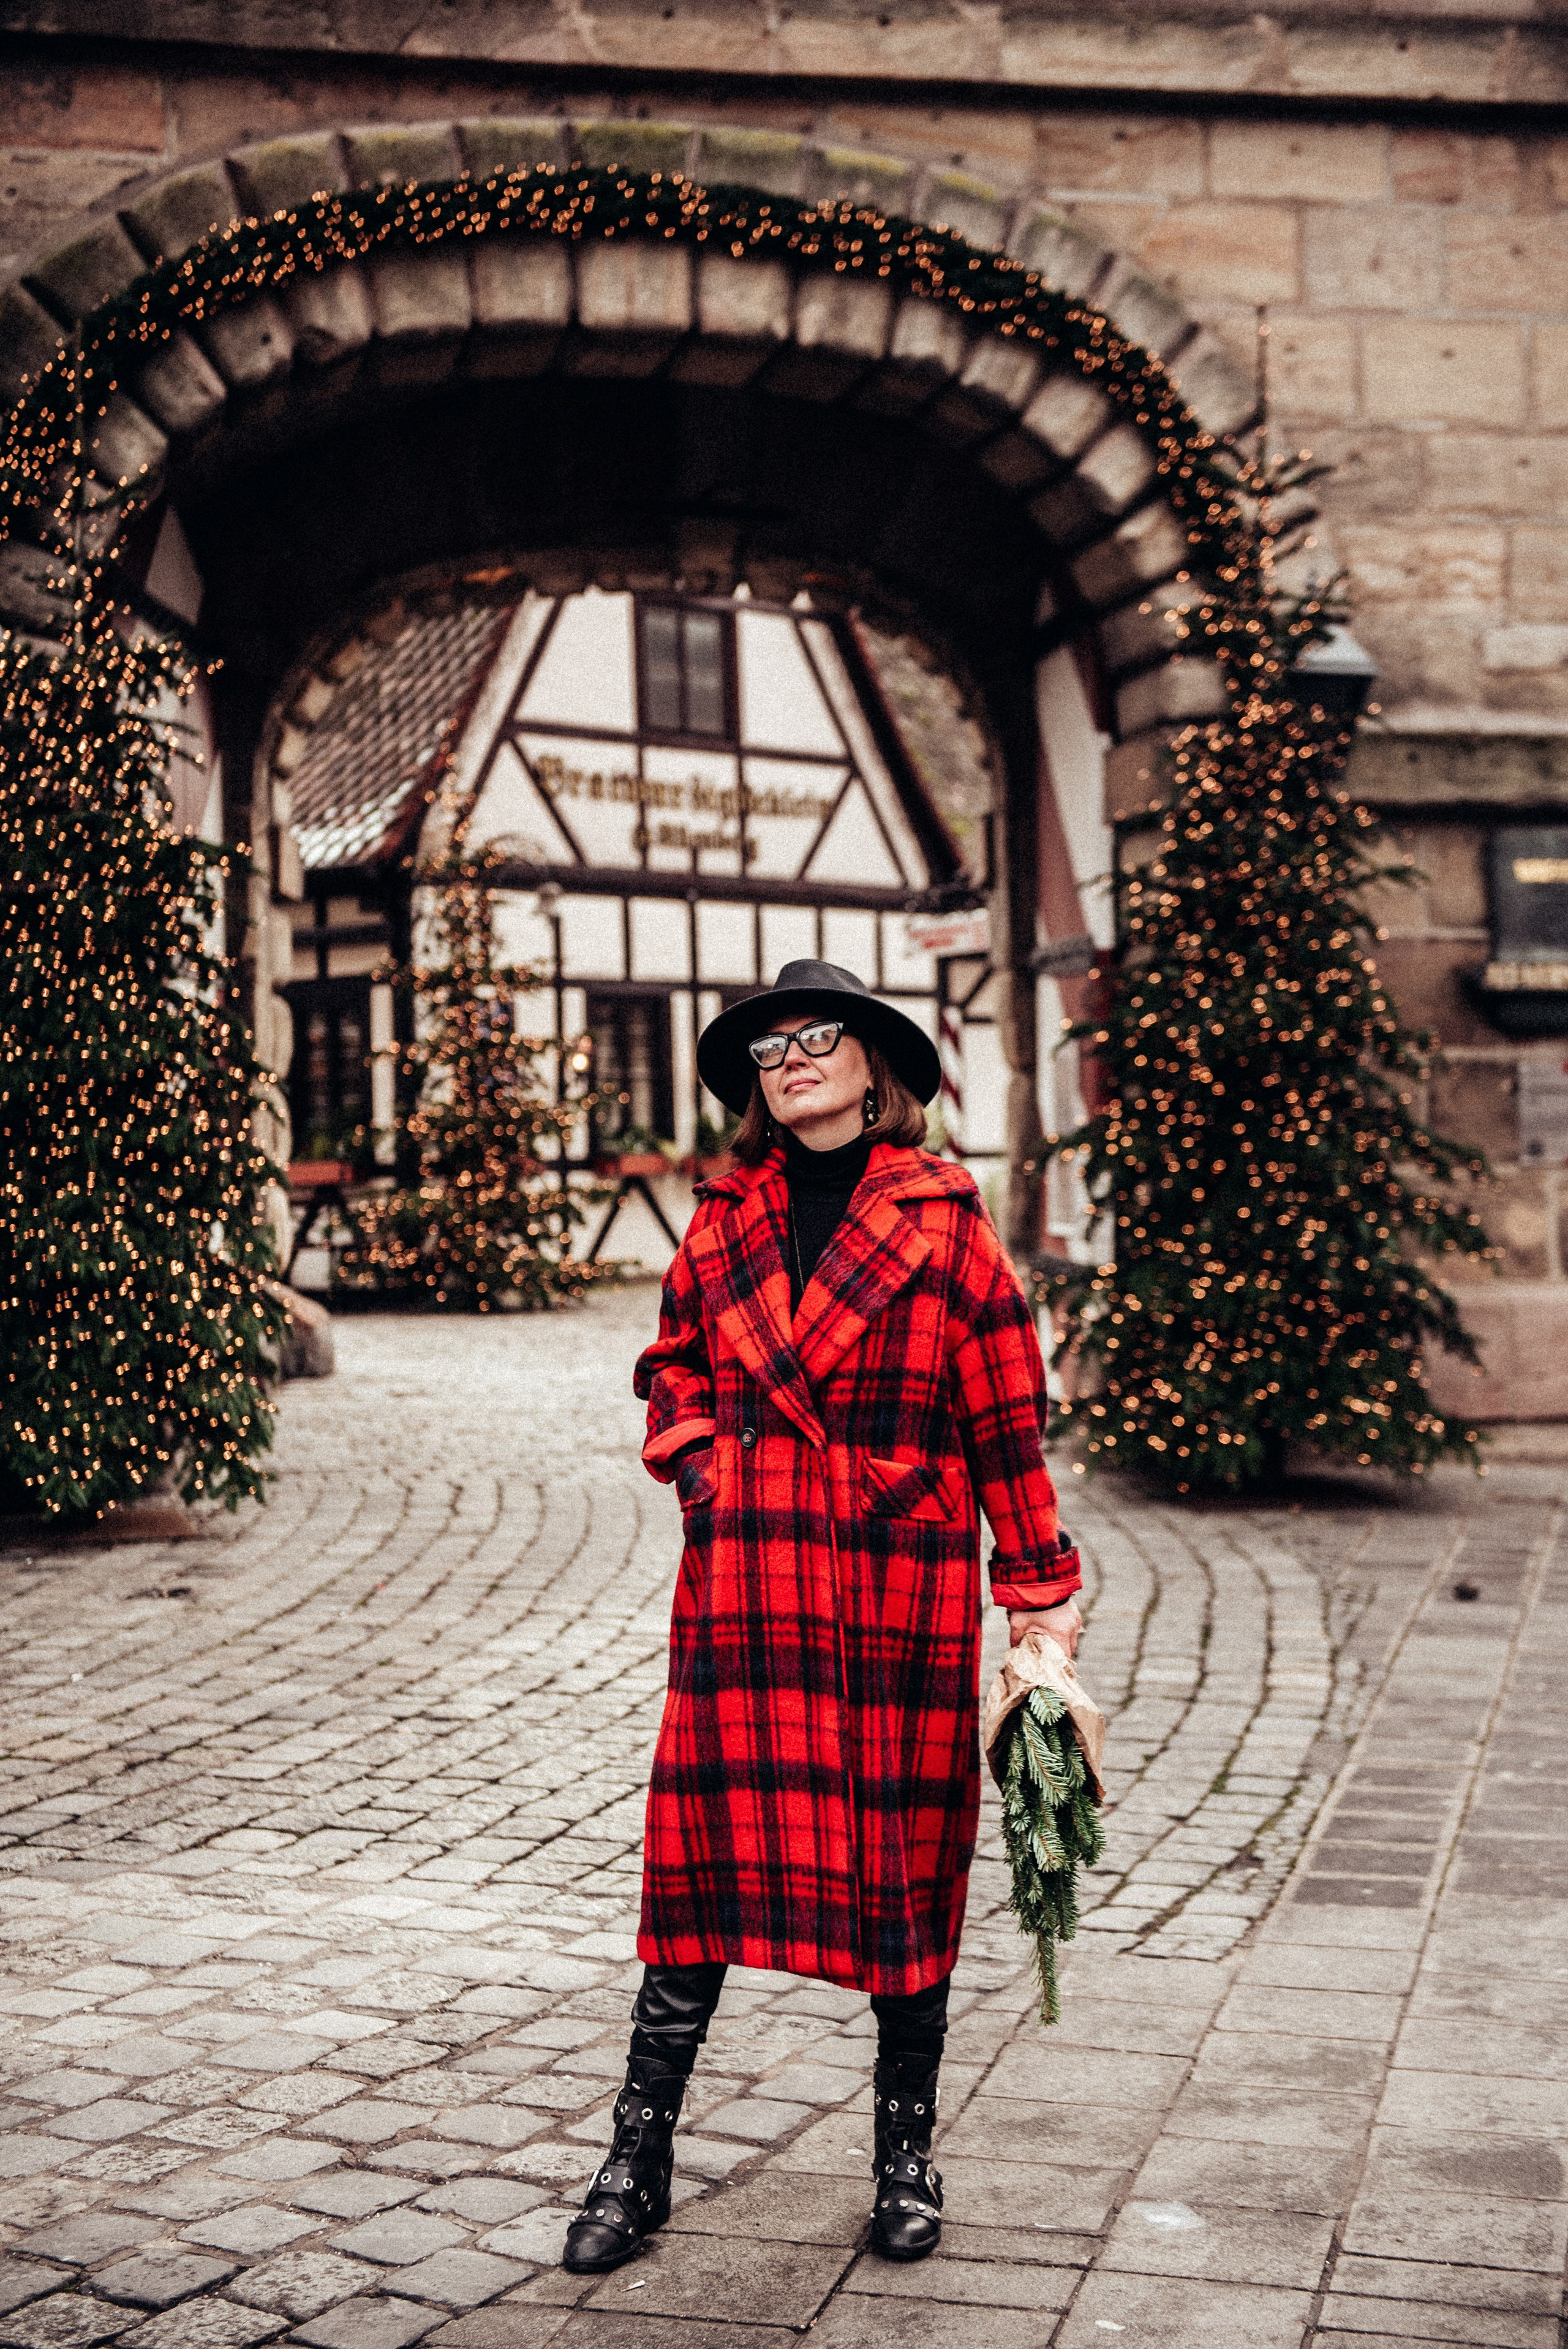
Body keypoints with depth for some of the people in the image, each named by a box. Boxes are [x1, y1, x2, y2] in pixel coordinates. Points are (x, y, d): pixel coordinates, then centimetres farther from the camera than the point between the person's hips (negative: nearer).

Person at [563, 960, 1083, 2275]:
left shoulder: (945, 1217, 0)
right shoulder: (726, 1219, 9)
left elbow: (1006, 1413, 0)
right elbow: (673, 1363, 22)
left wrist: (1043, 1593, -1)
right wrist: (698, 1459, 2)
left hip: (904, 1585, -2)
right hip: (745, 1584, 2)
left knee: (908, 1858, 6)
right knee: (707, 1849, 2)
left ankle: (908, 2158, 23)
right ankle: (638, 2165, 13)